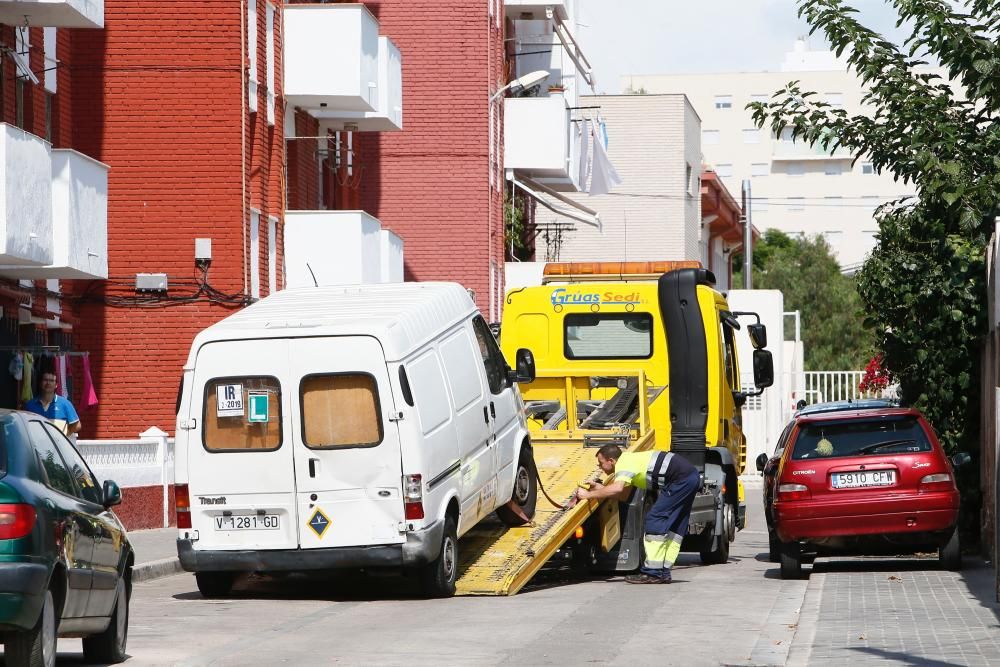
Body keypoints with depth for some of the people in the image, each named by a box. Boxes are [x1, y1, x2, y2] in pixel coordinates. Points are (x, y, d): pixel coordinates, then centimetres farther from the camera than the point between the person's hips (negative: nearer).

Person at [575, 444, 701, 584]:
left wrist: (588, 494, -23)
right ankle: (663, 572, 17)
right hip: (691, 476, 10)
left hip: (682, 479, -10)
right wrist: (602, 489, 8)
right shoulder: (629, 459, 17)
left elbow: (617, 489, -31)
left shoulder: (624, 464, -12)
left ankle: (652, 573, -9)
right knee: (674, 526, 14)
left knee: (655, 519, -8)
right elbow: (624, 495, 18)